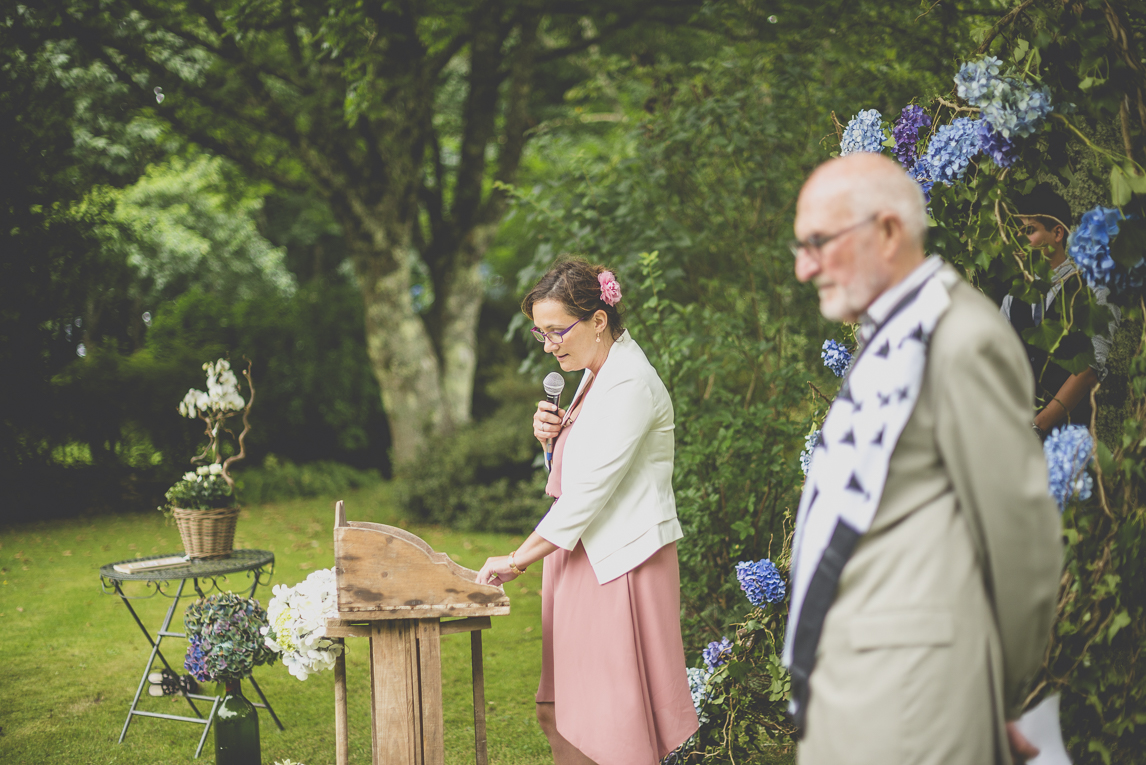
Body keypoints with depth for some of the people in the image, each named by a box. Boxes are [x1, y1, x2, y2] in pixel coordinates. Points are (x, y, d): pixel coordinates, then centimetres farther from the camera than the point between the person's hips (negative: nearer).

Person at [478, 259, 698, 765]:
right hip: (585, 552, 10)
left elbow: (591, 490, -20)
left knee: (613, 717, -3)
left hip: (623, 559, -9)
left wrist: (518, 560, -15)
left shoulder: (630, 385, -18)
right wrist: (554, 432, 0)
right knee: (560, 710, 12)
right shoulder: (596, 372, 12)